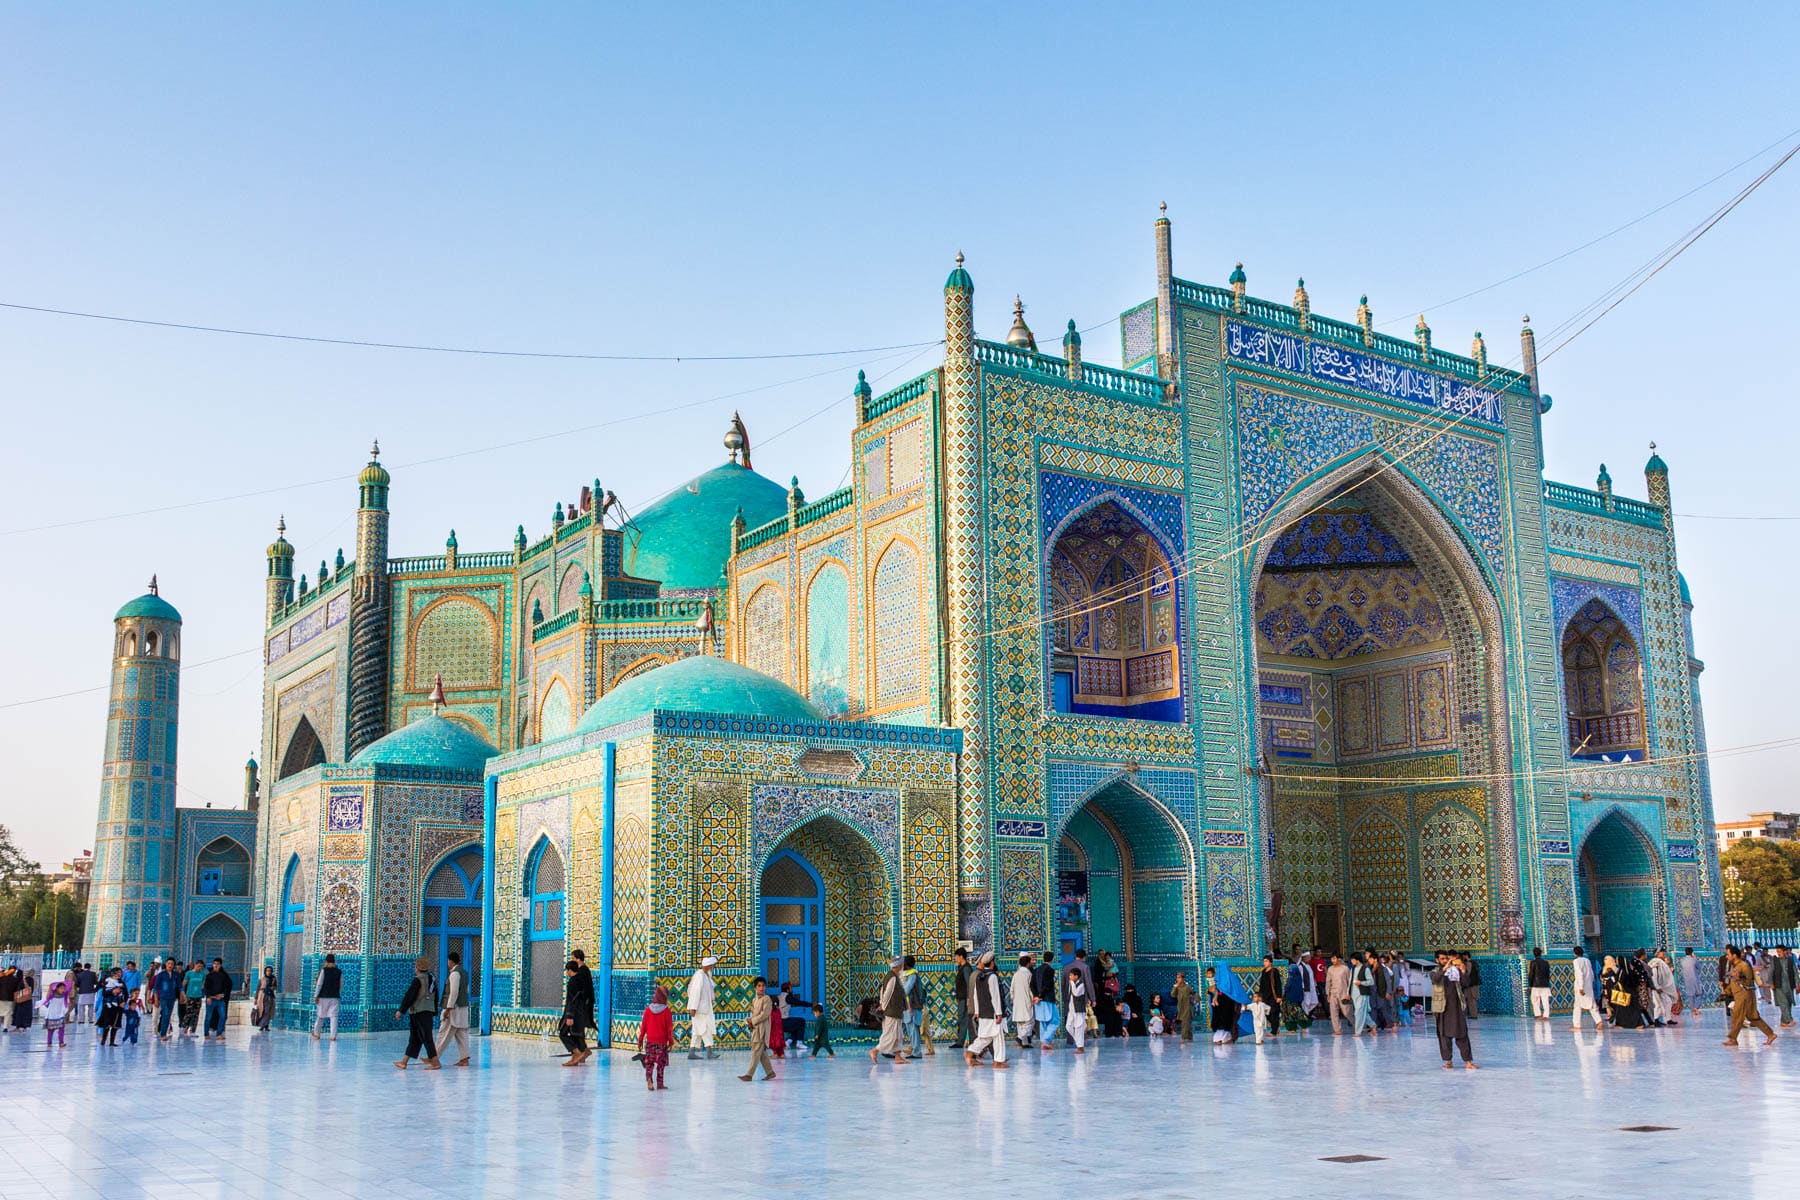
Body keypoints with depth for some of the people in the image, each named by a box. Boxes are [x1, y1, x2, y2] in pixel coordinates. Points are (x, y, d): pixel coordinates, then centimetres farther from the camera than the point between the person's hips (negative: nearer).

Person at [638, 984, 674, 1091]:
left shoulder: (648, 1010, -2)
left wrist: (640, 1040, 9)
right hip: (662, 1041, -2)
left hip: (650, 1041, 2)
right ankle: (659, 1084, 11)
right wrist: (670, 1041, 3)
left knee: (649, 1062, 9)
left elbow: (643, 1026, 2)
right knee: (661, 1063, 8)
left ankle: (648, 1078, -15)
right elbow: (669, 1028, -6)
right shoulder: (666, 1011, -9)